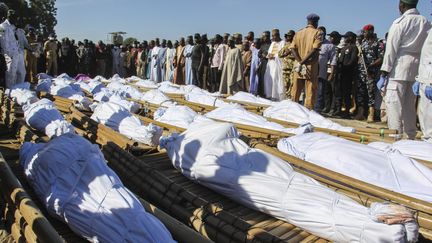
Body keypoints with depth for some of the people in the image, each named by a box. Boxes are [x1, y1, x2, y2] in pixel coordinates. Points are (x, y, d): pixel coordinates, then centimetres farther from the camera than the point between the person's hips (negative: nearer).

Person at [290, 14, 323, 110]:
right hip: (311, 68, -4)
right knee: (310, 92, 1)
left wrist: (300, 62, -9)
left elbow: (293, 48, 0)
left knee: (295, 91, 12)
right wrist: (303, 62, -15)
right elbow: (315, 50, -16)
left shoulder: (298, 33, 10)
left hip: (298, 66, 5)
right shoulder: (317, 33, -4)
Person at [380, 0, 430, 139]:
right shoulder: (426, 23, 9)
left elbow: (391, 50, -9)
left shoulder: (400, 23, -7)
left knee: (393, 104, -4)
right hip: (416, 70, 6)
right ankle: (410, 137, 20)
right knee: (409, 106, 13)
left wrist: (383, 75, -7)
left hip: (399, 69, -6)